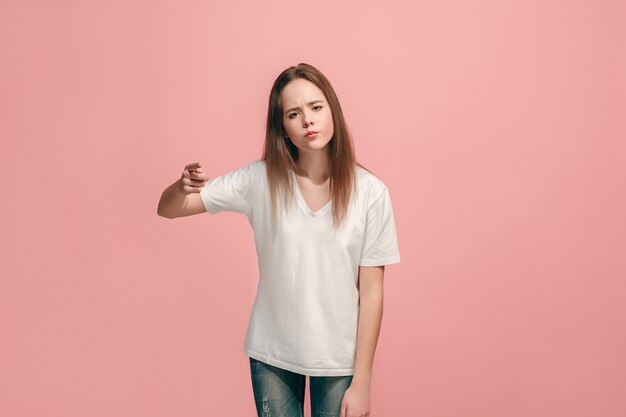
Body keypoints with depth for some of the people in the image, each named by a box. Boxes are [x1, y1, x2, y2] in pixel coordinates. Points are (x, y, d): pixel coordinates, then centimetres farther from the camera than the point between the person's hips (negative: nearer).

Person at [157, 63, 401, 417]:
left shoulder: (370, 192, -13)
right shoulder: (260, 179, -9)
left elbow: (372, 292, -9)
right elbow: (167, 210, -5)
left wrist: (362, 382, -7)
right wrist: (182, 188, -29)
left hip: (339, 359, -1)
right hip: (272, 354, 1)